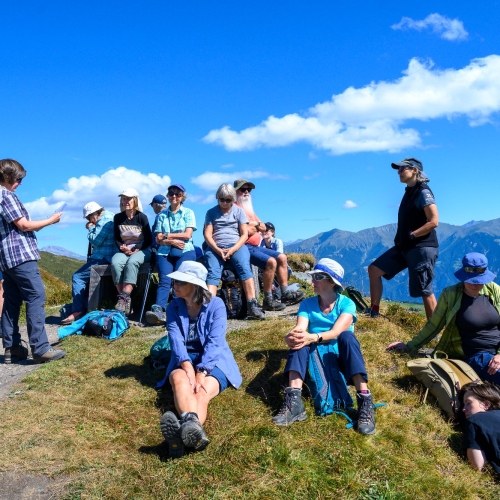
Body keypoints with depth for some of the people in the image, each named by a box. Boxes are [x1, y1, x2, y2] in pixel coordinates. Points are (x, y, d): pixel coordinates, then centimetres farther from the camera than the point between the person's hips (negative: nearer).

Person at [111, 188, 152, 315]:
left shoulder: (142, 217, -3)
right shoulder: (118, 218, 7)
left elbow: (149, 240, -3)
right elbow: (116, 239, 11)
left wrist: (135, 249, -13)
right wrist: (123, 248, -9)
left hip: (142, 250, -3)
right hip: (124, 251, 3)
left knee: (132, 262, -37)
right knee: (115, 263, -32)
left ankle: (124, 298, -45)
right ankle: (124, 299, -35)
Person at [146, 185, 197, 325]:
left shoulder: (188, 213, 14)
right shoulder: (161, 215, 20)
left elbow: (188, 235, 1)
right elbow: (158, 239, 9)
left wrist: (167, 236, 3)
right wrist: (172, 241, -9)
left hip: (185, 251, -1)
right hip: (165, 252, 1)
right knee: (164, 279, -25)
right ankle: (158, 310, -45)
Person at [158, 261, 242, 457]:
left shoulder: (216, 305, -4)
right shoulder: (174, 307, 6)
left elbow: (214, 341, -15)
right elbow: (176, 339, -9)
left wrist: (201, 372, -29)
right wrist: (187, 366, -28)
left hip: (213, 361, -2)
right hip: (184, 361, 2)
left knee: (203, 391, -35)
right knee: (179, 379, -35)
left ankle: (183, 433, -66)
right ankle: (192, 425, -66)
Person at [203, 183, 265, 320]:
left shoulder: (239, 211, 13)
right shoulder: (211, 213, 14)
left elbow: (244, 234, 6)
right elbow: (208, 234, 5)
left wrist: (233, 249, -10)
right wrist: (218, 250, -13)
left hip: (236, 246, 0)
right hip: (215, 248, 1)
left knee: (245, 268, -28)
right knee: (212, 273, -25)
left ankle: (252, 305, -35)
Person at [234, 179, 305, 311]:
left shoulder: (249, 209, 23)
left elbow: (263, 227, 16)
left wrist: (253, 224, -5)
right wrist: (256, 226, 0)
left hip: (256, 246, 10)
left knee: (282, 257, 6)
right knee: (271, 262, -26)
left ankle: (285, 294, 4)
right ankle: (268, 300, -18)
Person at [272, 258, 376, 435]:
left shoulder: (346, 303, -4)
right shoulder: (307, 304, 4)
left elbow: (336, 332, -23)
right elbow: (299, 329, -14)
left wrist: (312, 337, -42)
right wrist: (291, 337, -39)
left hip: (340, 356, -2)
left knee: (346, 336, -33)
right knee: (299, 339, -28)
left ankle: (365, 402, -42)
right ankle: (294, 402, -44)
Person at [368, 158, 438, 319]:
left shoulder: (423, 192, -12)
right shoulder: (409, 191, 15)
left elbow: (434, 221, -20)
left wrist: (411, 235, -17)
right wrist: (401, 239, 11)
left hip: (422, 248, -9)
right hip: (404, 247, 9)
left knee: (425, 291, -3)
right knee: (374, 269, 4)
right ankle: (373, 311, 9)